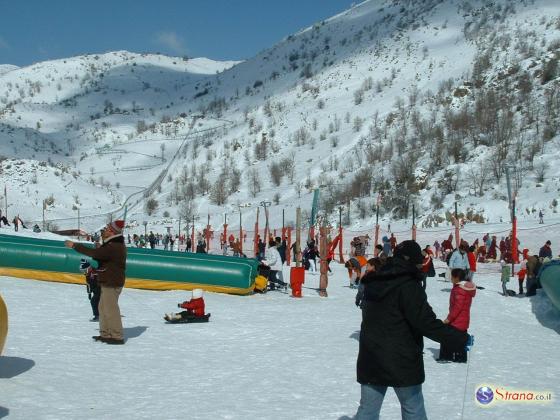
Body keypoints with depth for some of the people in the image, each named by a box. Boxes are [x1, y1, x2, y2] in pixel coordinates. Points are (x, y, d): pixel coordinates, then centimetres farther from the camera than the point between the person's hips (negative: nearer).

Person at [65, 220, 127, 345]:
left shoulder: (114, 247, -22)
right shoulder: (115, 245, 14)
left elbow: (94, 253, -29)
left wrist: (75, 245, -23)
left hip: (112, 284, -11)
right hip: (108, 283, 11)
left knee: (111, 310, -5)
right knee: (103, 308, 16)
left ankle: (117, 337, 1)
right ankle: (106, 334, 24)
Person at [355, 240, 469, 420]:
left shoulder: (374, 283, 6)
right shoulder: (408, 285, -17)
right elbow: (426, 322, -22)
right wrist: (460, 338, -14)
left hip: (370, 360, 6)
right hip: (401, 361, -6)